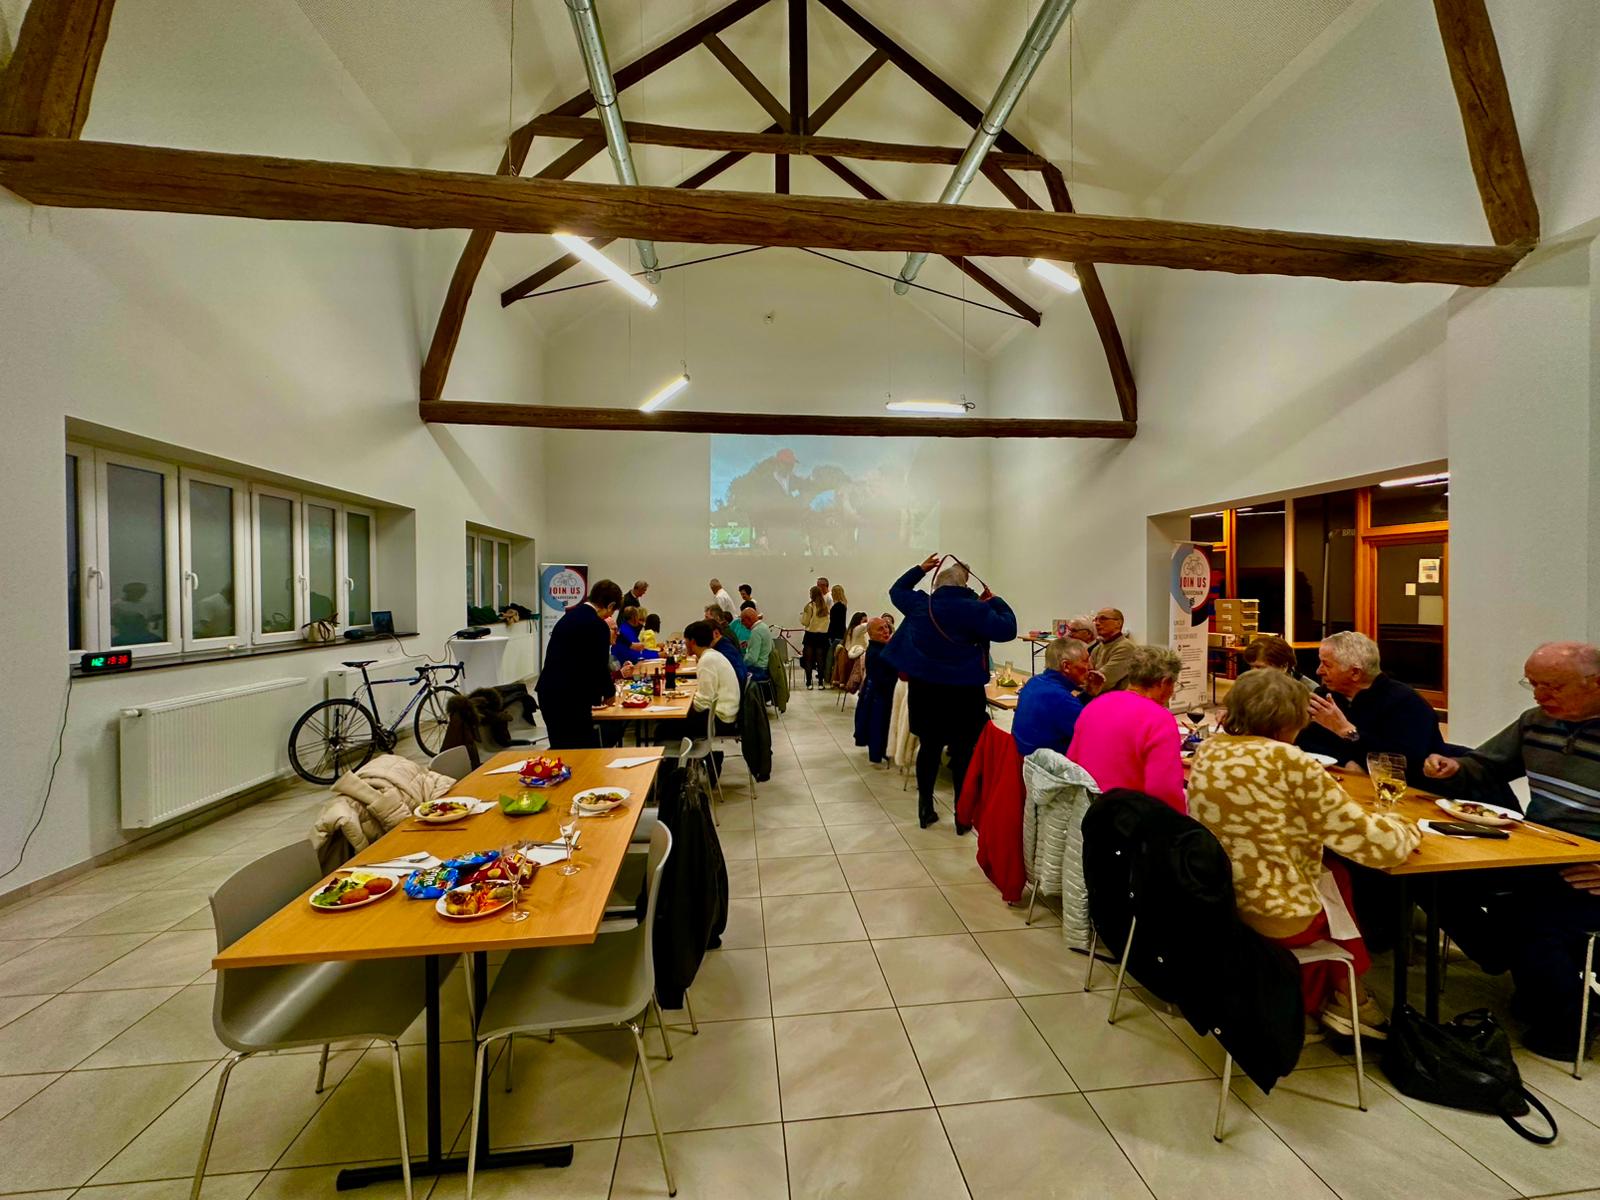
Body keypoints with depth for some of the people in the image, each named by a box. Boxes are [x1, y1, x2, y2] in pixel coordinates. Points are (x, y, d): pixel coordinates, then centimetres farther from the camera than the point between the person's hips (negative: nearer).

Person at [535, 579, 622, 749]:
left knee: (560, 748, 17)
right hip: (570, 699, -9)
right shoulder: (598, 626, -14)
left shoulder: (569, 616, 12)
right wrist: (609, 692, 10)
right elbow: (600, 667, -11)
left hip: (547, 693, 9)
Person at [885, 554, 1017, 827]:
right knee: (963, 752, 7)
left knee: (929, 747, 15)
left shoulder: (921, 604, 3)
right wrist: (994, 601, 1)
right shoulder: (974, 609, -11)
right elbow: (1008, 630, -13)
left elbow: (896, 591, 21)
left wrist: (919, 569, 23)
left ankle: (925, 809, 24)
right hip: (963, 692, -4)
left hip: (924, 688, 4)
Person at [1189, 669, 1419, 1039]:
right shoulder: (1289, 762, -20)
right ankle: (1346, 997, 40)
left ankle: (1318, 999, 36)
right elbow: (1374, 844, -12)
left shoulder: (1207, 750, -1)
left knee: (1331, 871, 25)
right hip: (1271, 916, -5)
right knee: (1337, 876, 23)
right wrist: (1405, 828, 7)